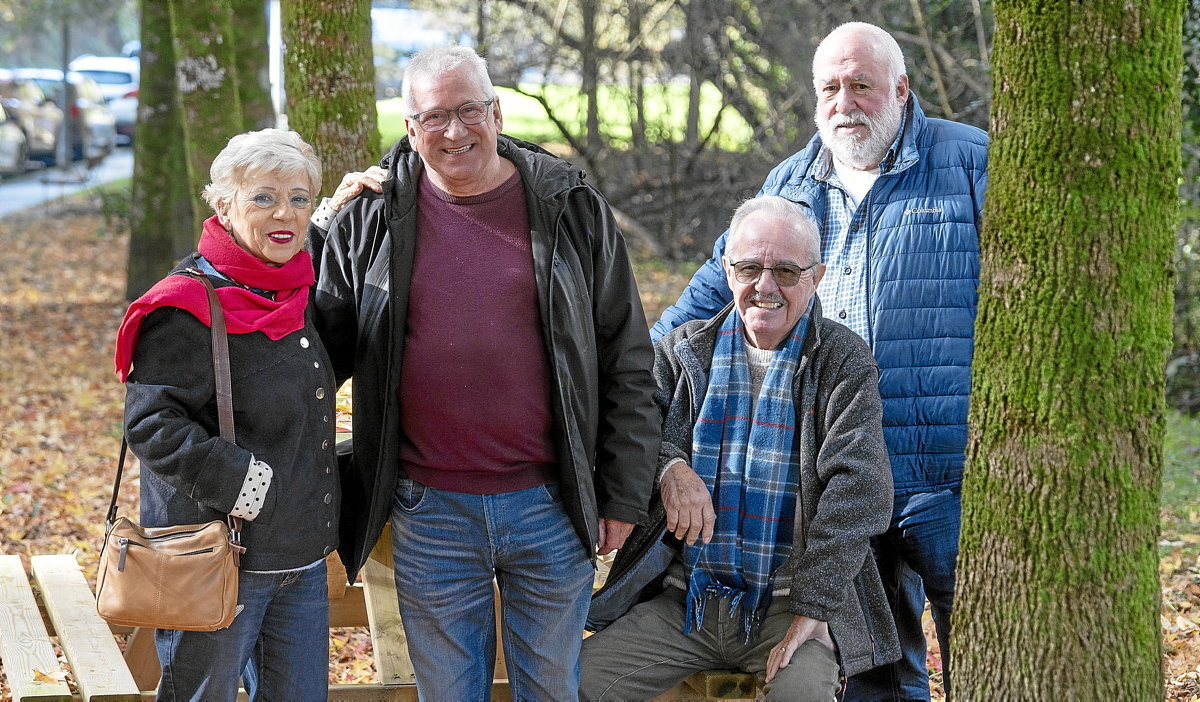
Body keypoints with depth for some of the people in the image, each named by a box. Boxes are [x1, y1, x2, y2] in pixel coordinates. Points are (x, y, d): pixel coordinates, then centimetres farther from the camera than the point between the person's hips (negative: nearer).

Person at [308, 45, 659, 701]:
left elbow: (626, 363, 2)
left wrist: (622, 495, 0)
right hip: (430, 512, 0)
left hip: (551, 505, 0)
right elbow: (326, 345, 10)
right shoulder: (371, 219, 1)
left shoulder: (573, 210, -1)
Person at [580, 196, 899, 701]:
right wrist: (667, 466, -20)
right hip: (682, 598, 3)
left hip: (788, 603, -3)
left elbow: (856, 488, -11)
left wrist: (813, 609, -19)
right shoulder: (685, 351, 11)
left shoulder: (844, 362, -1)